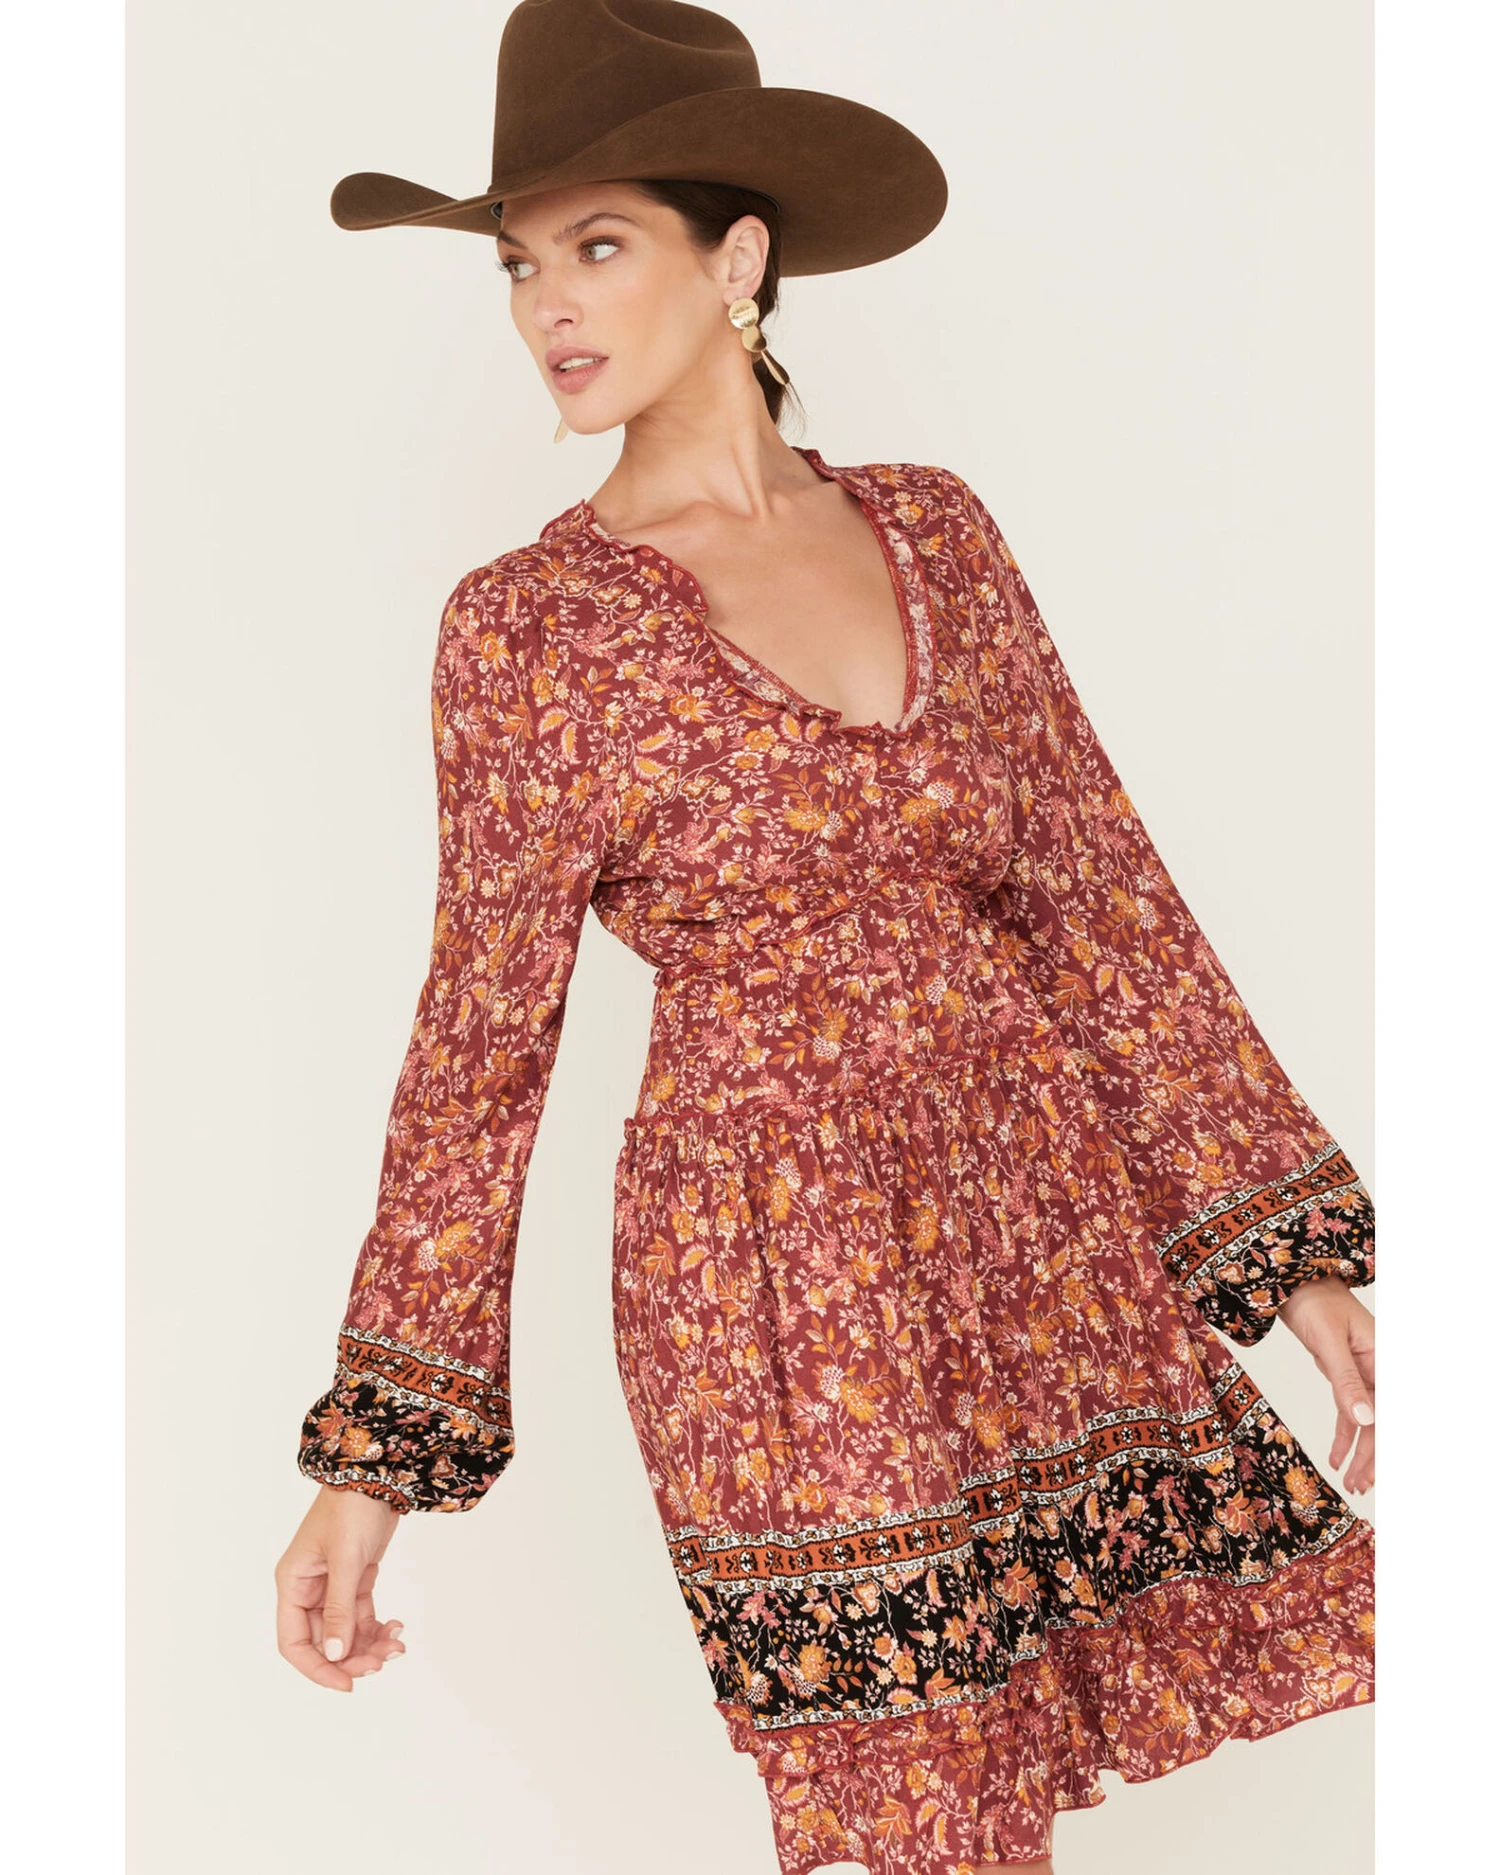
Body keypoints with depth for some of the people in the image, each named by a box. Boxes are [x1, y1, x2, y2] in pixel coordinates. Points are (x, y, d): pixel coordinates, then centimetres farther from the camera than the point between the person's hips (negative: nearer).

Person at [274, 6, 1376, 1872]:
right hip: (777, 1276, -3)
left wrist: (1300, 1257, 4)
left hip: (1048, 1227, 4)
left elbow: (1099, 892, 5)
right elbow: (482, 1038, -2)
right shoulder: (530, 622, -5)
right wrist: (378, 1452, -4)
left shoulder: (933, 526, 4)